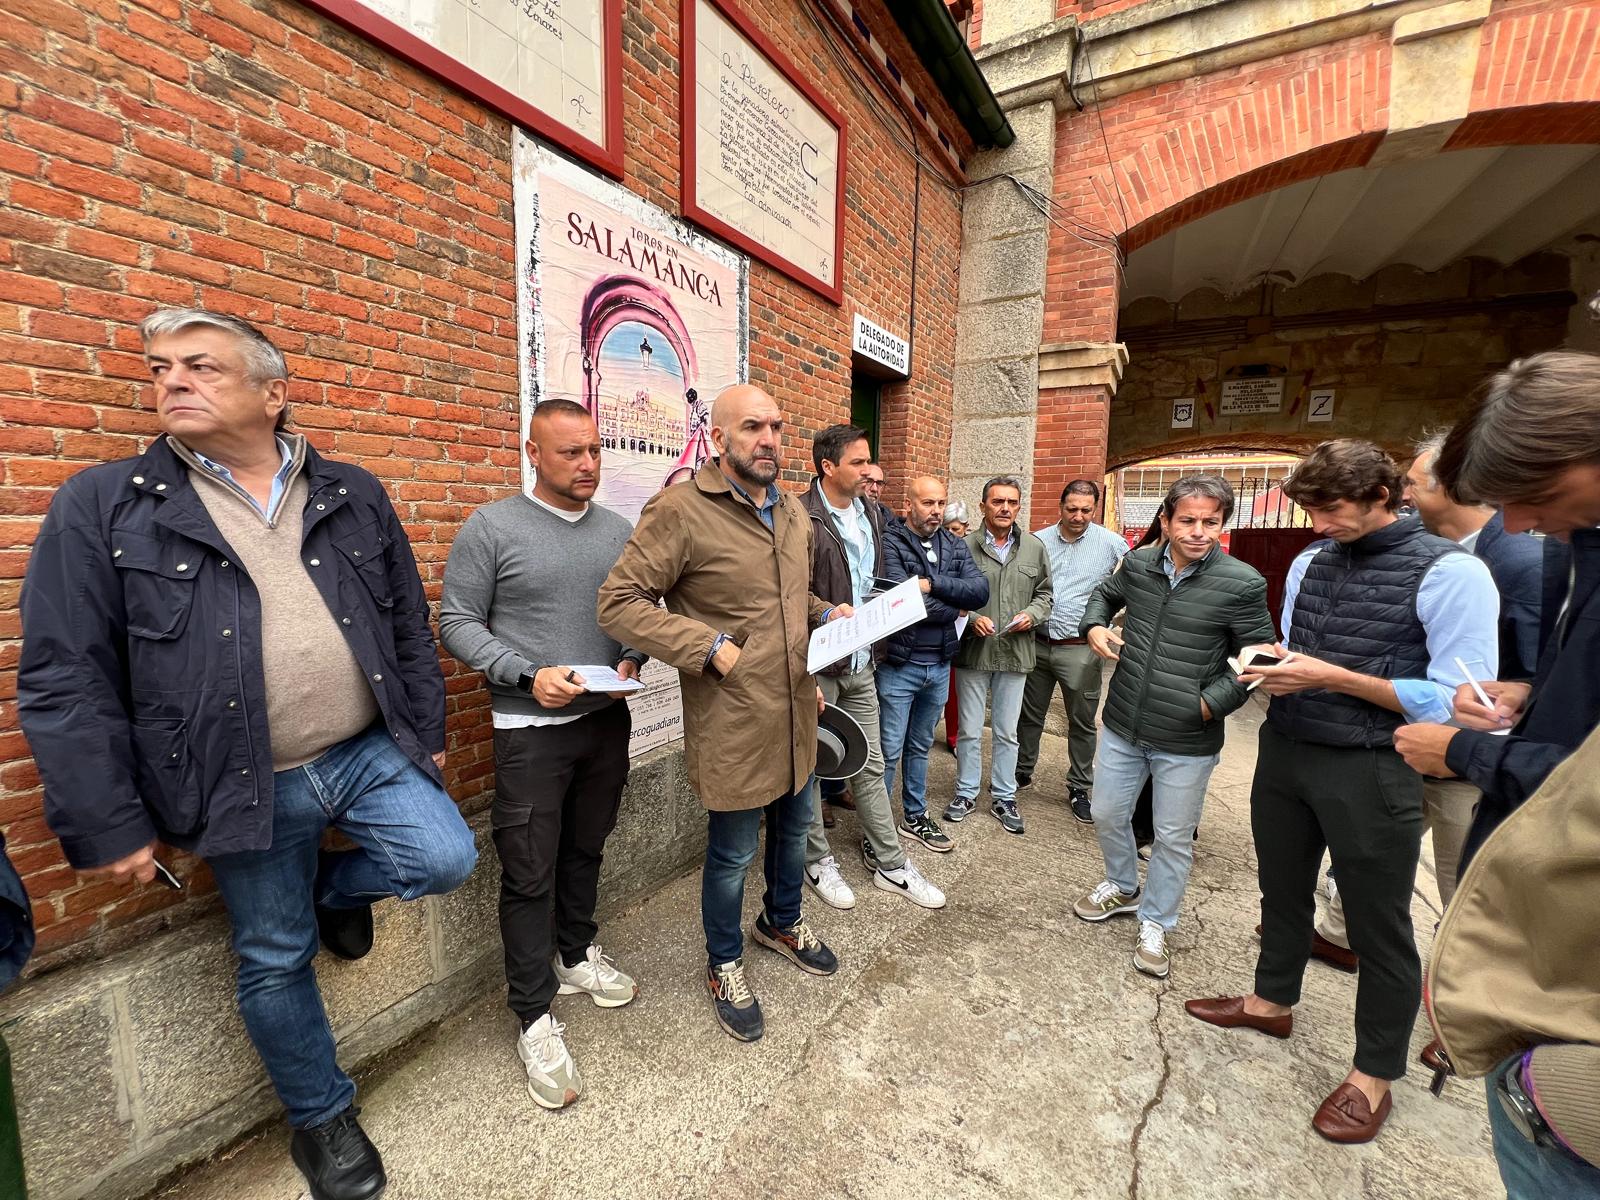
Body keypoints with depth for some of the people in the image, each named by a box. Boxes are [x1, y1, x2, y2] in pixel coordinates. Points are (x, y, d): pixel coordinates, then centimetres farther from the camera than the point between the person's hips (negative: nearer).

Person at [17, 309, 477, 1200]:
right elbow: (65, 681, -5)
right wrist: (107, 824, -6)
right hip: (246, 785, -1)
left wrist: (427, 730, 8)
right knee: (276, 963, 13)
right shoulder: (103, 507, -4)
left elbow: (411, 626, 7)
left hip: (373, 751, 2)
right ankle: (323, 1117, 40)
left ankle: (337, 886, 25)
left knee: (448, 860, -10)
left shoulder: (352, 494, 3)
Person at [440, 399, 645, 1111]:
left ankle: (577, 955, 43)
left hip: (607, 720, 4)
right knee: (529, 875, 5)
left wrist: (632, 660, -8)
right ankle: (536, 1018, 23)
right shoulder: (491, 528, -7)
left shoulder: (619, 530, 5)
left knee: (585, 851, 20)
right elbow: (457, 622, -8)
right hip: (530, 730, -4)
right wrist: (529, 675, -19)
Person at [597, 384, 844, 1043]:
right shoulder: (680, 509, -17)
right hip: (732, 722, -7)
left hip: (795, 711, 8)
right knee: (734, 850, 12)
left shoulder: (793, 511, 8)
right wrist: (709, 646, -23)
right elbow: (618, 602, -18)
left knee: (794, 825, 26)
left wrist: (826, 612, 3)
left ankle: (782, 922, 55)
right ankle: (725, 965, 41)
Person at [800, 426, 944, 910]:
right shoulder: (801, 517, -15)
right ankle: (818, 861, 30)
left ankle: (891, 864, 30)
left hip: (862, 664, 7)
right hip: (817, 664, -7)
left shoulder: (871, 514, 10)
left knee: (870, 765, 16)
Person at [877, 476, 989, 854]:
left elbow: (981, 592, -6)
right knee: (889, 751, 3)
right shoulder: (891, 543, -11)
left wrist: (933, 584, -17)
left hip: (940, 664, 6)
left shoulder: (955, 545, 8)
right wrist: (954, 610, -8)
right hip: (899, 664, -6)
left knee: (920, 746, 21)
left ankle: (915, 817, 36)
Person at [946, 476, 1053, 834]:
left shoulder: (1035, 548, 5)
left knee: (1007, 732, 14)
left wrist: (1031, 614, -7)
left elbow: (1044, 594, 12)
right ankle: (966, 793, 28)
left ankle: (1003, 797, 29)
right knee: (970, 730, 11)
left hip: (1015, 653, 3)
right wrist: (971, 618, -17)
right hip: (973, 652, -2)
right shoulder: (965, 546, -7)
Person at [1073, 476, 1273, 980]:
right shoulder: (1138, 562, -2)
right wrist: (1095, 626, -1)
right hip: (1122, 726, 4)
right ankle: (1122, 888, 46)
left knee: (1173, 838, 13)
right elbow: (1104, 594, 18)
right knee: (1107, 815, 18)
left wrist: (1211, 702, -14)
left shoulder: (1242, 583, -14)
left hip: (1187, 740, -3)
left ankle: (1155, 923, 36)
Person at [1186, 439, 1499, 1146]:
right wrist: (1273, 664, -7)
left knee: (1378, 926, 11)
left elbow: (1460, 702, -17)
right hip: (1283, 754, 6)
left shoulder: (1450, 573, -13)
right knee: (1282, 891, 22)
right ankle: (1272, 1001, 45)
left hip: (1369, 773, -6)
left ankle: (1374, 1077, 32)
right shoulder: (1308, 562, 5)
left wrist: (1330, 676, -22)